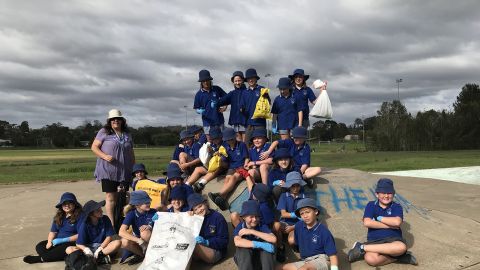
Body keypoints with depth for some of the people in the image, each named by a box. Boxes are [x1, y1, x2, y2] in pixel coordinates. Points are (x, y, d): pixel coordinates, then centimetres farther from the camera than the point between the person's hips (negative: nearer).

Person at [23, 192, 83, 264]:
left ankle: (40, 258, -21)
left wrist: (63, 240, -20)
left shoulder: (79, 216, -11)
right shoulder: (59, 216, 10)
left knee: (62, 250, -37)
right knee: (39, 246, -11)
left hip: (72, 242, -7)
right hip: (57, 241, 8)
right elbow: (53, 231, 10)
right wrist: (50, 241, -12)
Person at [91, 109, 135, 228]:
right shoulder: (104, 132, 2)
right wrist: (105, 156, -17)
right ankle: (112, 224, 1)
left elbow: (131, 153, 20)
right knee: (111, 197, -4)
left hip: (125, 172, 4)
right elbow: (94, 147, -1)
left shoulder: (127, 134, 15)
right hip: (108, 171, -4)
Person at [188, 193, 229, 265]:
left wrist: (207, 242, -24)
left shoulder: (218, 217, -10)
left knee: (194, 247, -30)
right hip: (200, 250, 5)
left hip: (216, 251, -5)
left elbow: (224, 241, -11)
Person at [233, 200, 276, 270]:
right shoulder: (240, 227, -15)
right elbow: (237, 242, -37)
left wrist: (252, 231, -31)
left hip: (259, 258, 1)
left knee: (268, 243, -27)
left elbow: (274, 239, -30)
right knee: (243, 246, -32)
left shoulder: (262, 226, -11)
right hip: (244, 260, -1)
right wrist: (260, 245, -43)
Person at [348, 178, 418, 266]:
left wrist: (379, 218, -6)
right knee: (371, 259, -35)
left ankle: (362, 248, -24)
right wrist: (389, 225, -9)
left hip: (393, 239, 2)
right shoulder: (371, 205, 6)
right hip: (374, 240, -1)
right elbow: (367, 223, -11)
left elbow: (397, 222, -16)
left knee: (401, 247, -38)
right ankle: (398, 257, -10)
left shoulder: (397, 207, 5)